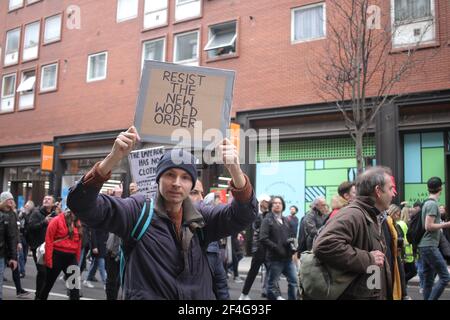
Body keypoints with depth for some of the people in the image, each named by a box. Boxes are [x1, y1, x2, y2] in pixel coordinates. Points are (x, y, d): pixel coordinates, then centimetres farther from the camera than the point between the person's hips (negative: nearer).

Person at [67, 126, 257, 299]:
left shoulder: (200, 218, 3)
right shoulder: (137, 211, -6)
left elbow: (244, 215, -10)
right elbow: (82, 204, -16)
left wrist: (234, 170, -28)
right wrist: (113, 158, -32)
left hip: (198, 296, 3)